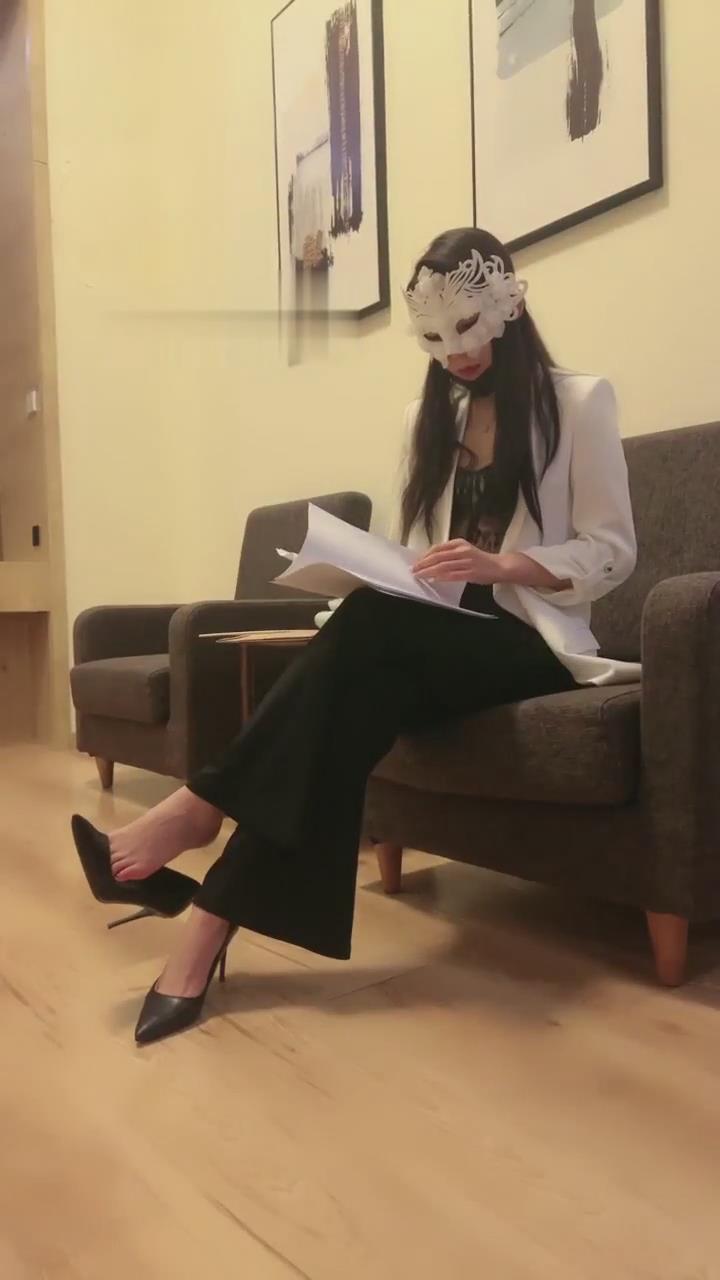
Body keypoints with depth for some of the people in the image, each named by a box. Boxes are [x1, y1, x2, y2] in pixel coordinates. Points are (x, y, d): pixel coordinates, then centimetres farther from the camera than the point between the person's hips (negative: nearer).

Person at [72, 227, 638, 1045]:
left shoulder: (579, 402, 2)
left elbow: (612, 553, -4)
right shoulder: (427, 419, 18)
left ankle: (201, 806, -32)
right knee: (357, 694, -33)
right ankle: (209, 927, -39)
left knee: (370, 630, -36)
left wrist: (499, 564, -20)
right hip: (435, 636, 4)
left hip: (531, 641, -3)